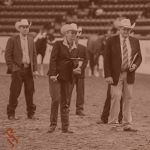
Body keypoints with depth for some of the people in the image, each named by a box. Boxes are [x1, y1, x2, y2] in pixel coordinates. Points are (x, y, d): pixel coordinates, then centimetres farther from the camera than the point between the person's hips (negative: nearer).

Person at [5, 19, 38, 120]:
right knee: (14, 92, -4)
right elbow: (8, 55, -3)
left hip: (29, 70, 4)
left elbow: (34, 55, 13)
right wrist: (12, 68, -11)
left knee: (30, 92, 6)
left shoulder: (31, 41, 14)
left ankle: (31, 113, 13)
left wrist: (35, 69, 4)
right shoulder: (12, 40, -1)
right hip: (18, 70, -4)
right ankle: (11, 114, 3)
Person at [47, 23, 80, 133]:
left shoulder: (75, 49, 13)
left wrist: (76, 69, -3)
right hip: (56, 76, -5)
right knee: (56, 99, -14)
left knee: (65, 102, 7)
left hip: (67, 77, 5)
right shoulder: (58, 45, -3)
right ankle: (53, 124, -4)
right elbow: (53, 60, -9)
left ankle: (65, 127, 9)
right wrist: (53, 74, -18)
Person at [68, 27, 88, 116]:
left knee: (81, 91, 2)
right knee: (68, 91, -6)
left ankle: (79, 109, 7)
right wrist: (72, 69, -13)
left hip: (80, 73, 4)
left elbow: (86, 60, 7)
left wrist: (81, 69, -8)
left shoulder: (83, 48, 13)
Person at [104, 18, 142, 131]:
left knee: (128, 99, 5)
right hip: (116, 75, -3)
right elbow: (107, 59, -5)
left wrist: (135, 65, -8)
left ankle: (127, 125, 11)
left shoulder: (135, 42, 8)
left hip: (129, 75, 3)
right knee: (116, 97, -7)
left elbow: (139, 57, 14)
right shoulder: (111, 41, -3)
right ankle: (113, 124, 3)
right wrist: (108, 75, -12)